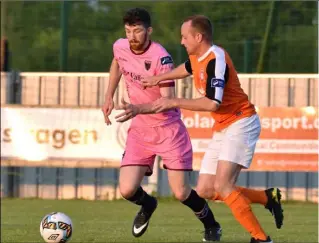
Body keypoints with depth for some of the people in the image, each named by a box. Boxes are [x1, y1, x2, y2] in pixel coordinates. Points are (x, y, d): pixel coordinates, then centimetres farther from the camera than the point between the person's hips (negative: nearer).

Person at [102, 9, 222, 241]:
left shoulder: (160, 57, -23)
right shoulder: (120, 47, -5)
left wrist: (138, 109, -43)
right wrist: (109, 97, 16)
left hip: (168, 129, -5)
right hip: (139, 131, 5)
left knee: (181, 193, -6)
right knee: (127, 190, -10)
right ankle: (147, 205, 27)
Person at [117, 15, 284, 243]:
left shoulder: (216, 60, -21)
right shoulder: (197, 57, 7)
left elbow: (212, 103, -30)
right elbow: (187, 69, 34)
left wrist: (174, 102, -24)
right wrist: (159, 78, 29)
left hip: (240, 124, -10)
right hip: (222, 128, 10)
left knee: (222, 186, -23)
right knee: (205, 191, 4)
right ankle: (268, 197, 16)